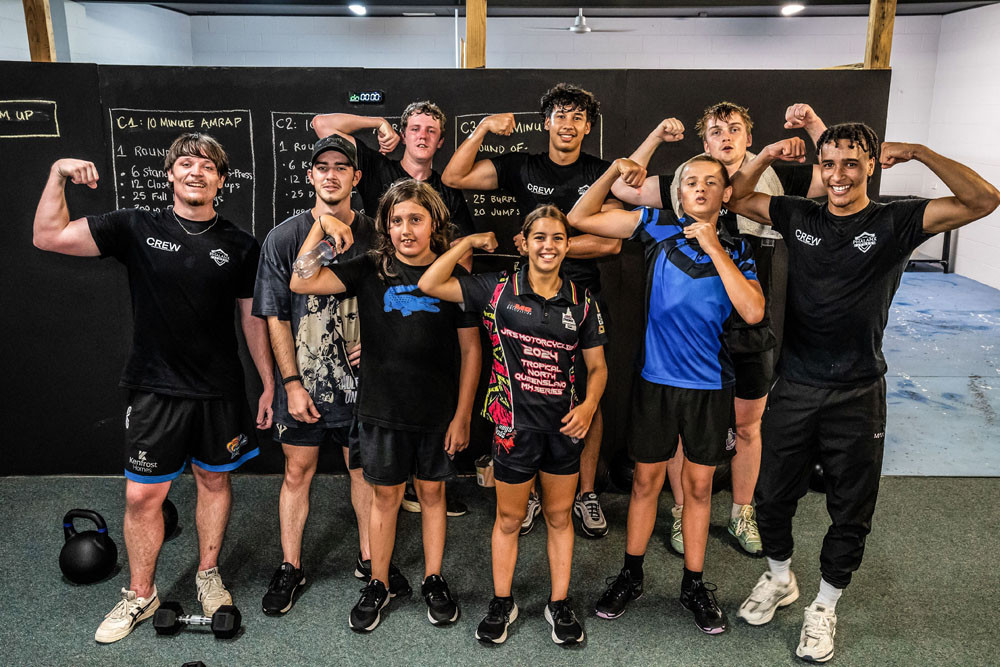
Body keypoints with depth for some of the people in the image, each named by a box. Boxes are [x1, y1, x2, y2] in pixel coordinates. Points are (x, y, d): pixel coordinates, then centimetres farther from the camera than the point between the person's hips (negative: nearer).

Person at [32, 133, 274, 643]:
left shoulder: (240, 246, 0)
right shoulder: (137, 228, -2)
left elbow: (253, 318, 5)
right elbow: (49, 237, -5)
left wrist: (269, 385, 5)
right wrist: (58, 175, -17)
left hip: (220, 390, 1)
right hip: (155, 390, -1)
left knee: (214, 481, 14)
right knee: (142, 495, 4)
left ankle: (208, 576, 35)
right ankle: (140, 596, 25)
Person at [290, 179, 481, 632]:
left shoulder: (454, 275, -4)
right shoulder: (371, 271, -3)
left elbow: (470, 349, -1)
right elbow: (301, 283, -11)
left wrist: (463, 415, -3)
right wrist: (321, 224, -16)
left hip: (438, 412, 0)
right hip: (382, 408, 0)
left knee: (432, 493, 14)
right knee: (386, 495, 12)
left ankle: (433, 581, 32)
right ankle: (378, 585, 31)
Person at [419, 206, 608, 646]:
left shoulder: (581, 302, 2)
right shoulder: (498, 290, -5)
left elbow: (597, 367, 8)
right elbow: (430, 285, -13)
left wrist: (589, 404, -11)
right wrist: (470, 242, -7)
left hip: (564, 426, 2)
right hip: (514, 424, -2)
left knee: (560, 517, 16)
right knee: (509, 518, 13)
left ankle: (559, 605, 33)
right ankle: (502, 604, 32)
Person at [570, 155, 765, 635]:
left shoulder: (736, 249, 3)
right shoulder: (659, 227, -1)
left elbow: (753, 312, -13)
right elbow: (580, 219, -4)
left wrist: (714, 248, -14)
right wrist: (614, 172, -16)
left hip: (710, 384, 1)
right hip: (656, 380, -1)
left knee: (699, 484, 13)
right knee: (646, 480, 10)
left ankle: (694, 584, 29)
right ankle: (631, 576, 29)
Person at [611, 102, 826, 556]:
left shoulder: (775, 180, 4)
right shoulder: (685, 182, 1)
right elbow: (623, 188, -3)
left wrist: (813, 125, -5)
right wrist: (656, 137, -5)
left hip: (753, 329, 1)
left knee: (747, 425, 15)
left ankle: (742, 513, 35)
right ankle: (682, 513, 28)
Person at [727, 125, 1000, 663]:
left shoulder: (895, 223, -5)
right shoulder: (799, 217, 3)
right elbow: (736, 198, 7)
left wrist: (918, 152, -18)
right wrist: (767, 155, -6)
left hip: (857, 396, -2)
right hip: (793, 390, 2)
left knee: (850, 512, 12)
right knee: (772, 495, 14)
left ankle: (824, 608, 34)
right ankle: (779, 580, 41)